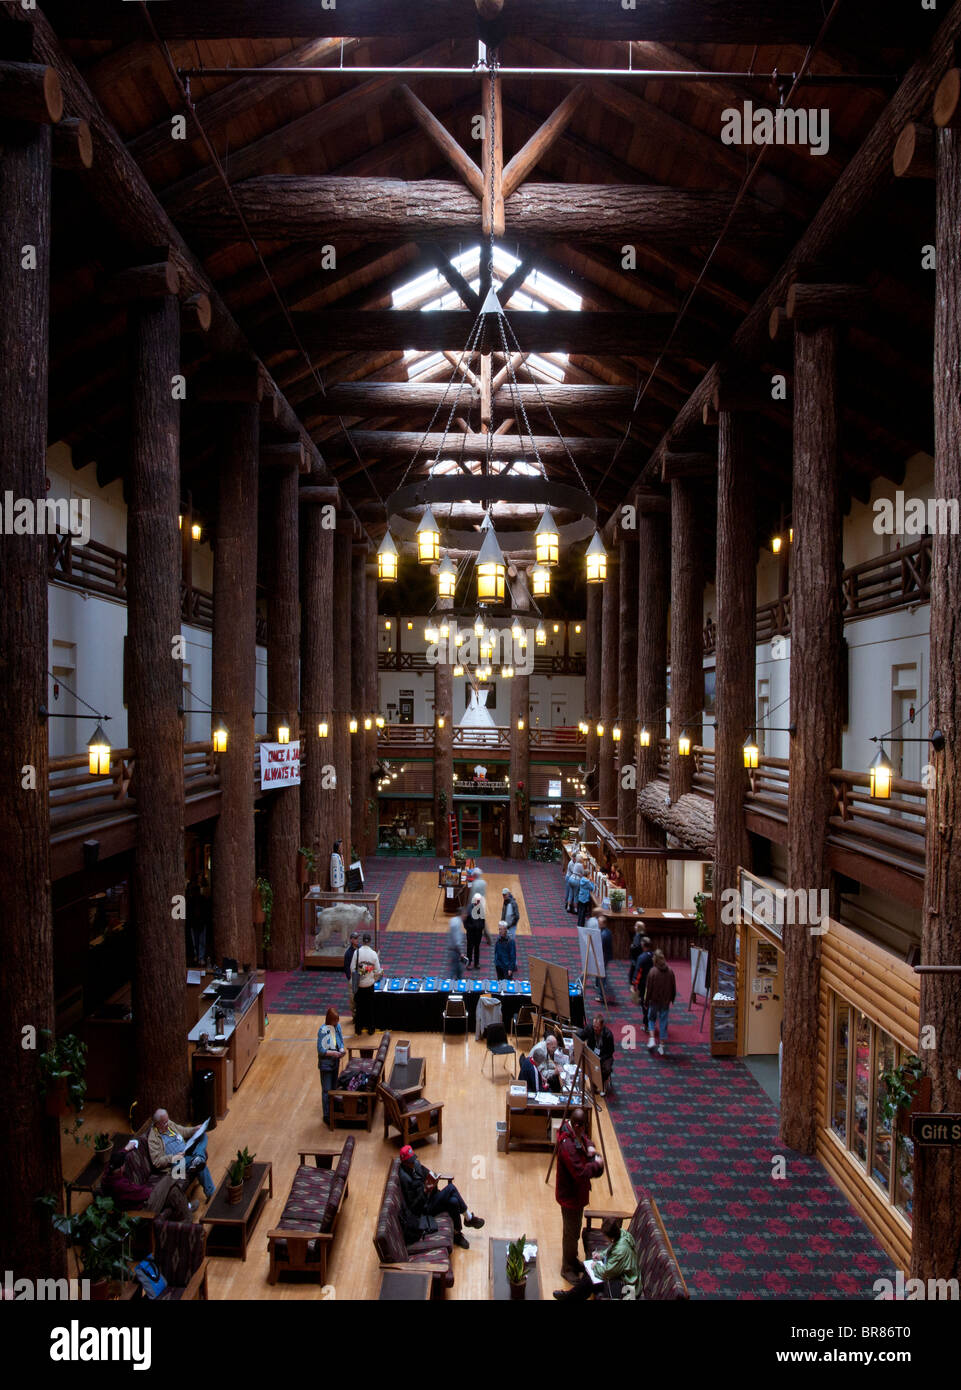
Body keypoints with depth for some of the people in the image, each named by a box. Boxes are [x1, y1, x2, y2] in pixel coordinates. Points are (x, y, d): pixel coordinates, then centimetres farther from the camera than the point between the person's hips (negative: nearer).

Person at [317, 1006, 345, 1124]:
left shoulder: (337, 1026, -3)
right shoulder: (323, 1030, -22)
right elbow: (320, 1050, -19)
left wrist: (342, 1049, -11)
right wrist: (333, 1053, -26)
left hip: (335, 1062, 6)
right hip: (326, 1064, -6)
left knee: (334, 1088, 18)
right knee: (327, 1090, 2)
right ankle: (327, 1116, 12)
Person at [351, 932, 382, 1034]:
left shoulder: (357, 952, -12)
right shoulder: (374, 954, -10)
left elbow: (352, 969, -8)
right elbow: (378, 971, -5)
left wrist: (355, 978, 9)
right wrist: (375, 979, 14)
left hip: (359, 984, 0)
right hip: (370, 984, 0)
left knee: (359, 1007, 12)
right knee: (370, 1007, 13)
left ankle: (358, 1029, 19)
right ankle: (370, 1029, 21)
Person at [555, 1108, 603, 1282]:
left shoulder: (577, 1134, -9)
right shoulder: (568, 1146, -36)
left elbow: (585, 1139, 13)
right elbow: (580, 1173, -36)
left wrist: (589, 1147, -9)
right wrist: (596, 1164, -22)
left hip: (577, 1192, 9)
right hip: (570, 1195, -9)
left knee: (575, 1229, 26)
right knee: (571, 1233, 10)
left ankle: (572, 1260, 46)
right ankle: (567, 1268, 30)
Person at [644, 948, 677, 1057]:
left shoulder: (653, 971, -17)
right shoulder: (670, 971, -7)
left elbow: (648, 988, -11)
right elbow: (674, 987, 3)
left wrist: (646, 1002, 1)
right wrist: (672, 999, 18)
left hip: (654, 1001, -2)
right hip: (665, 1002, 2)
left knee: (651, 1019, 19)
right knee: (663, 1022, 10)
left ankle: (651, 1038, 3)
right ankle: (661, 1046, 12)